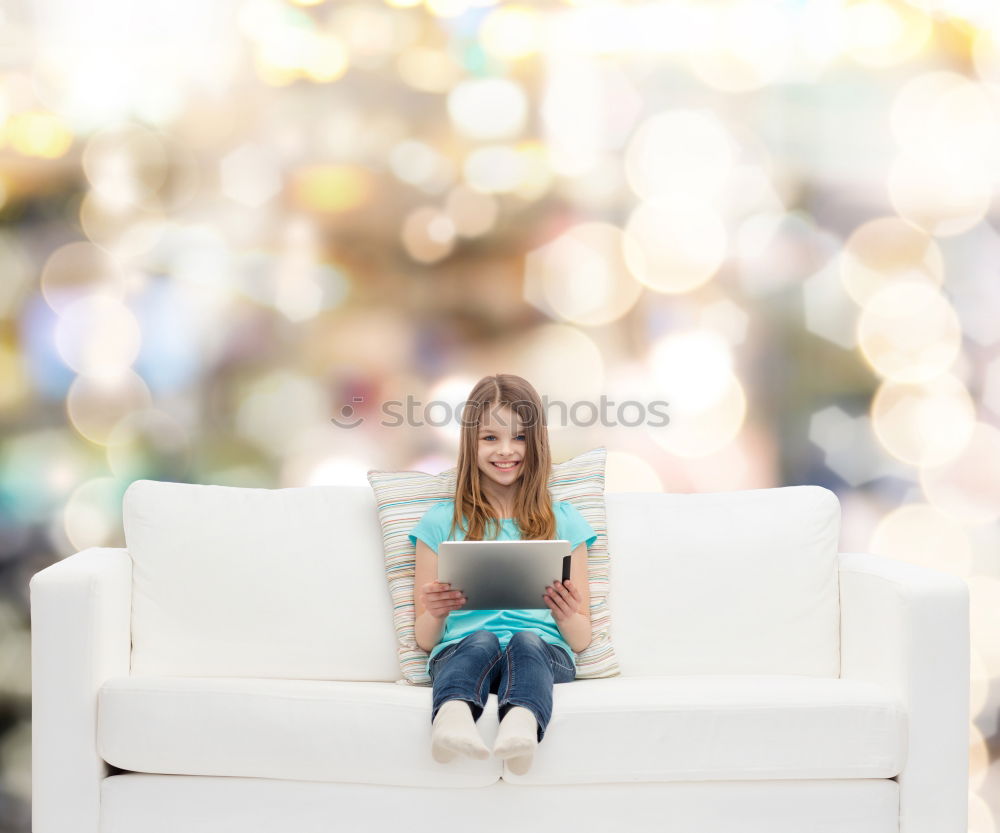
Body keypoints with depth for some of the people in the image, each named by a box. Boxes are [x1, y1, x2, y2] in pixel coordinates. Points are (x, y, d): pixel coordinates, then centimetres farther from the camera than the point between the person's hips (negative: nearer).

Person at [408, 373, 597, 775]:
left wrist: (567, 615, -8)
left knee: (527, 641, -35)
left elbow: (581, 640, 15)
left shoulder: (562, 520, 17)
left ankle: (522, 725, -65)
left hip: (545, 652, 0)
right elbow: (424, 639, 15)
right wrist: (435, 612, -8)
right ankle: (453, 719, -66)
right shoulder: (441, 522, 15)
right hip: (460, 652, 0)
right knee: (481, 640, -35)